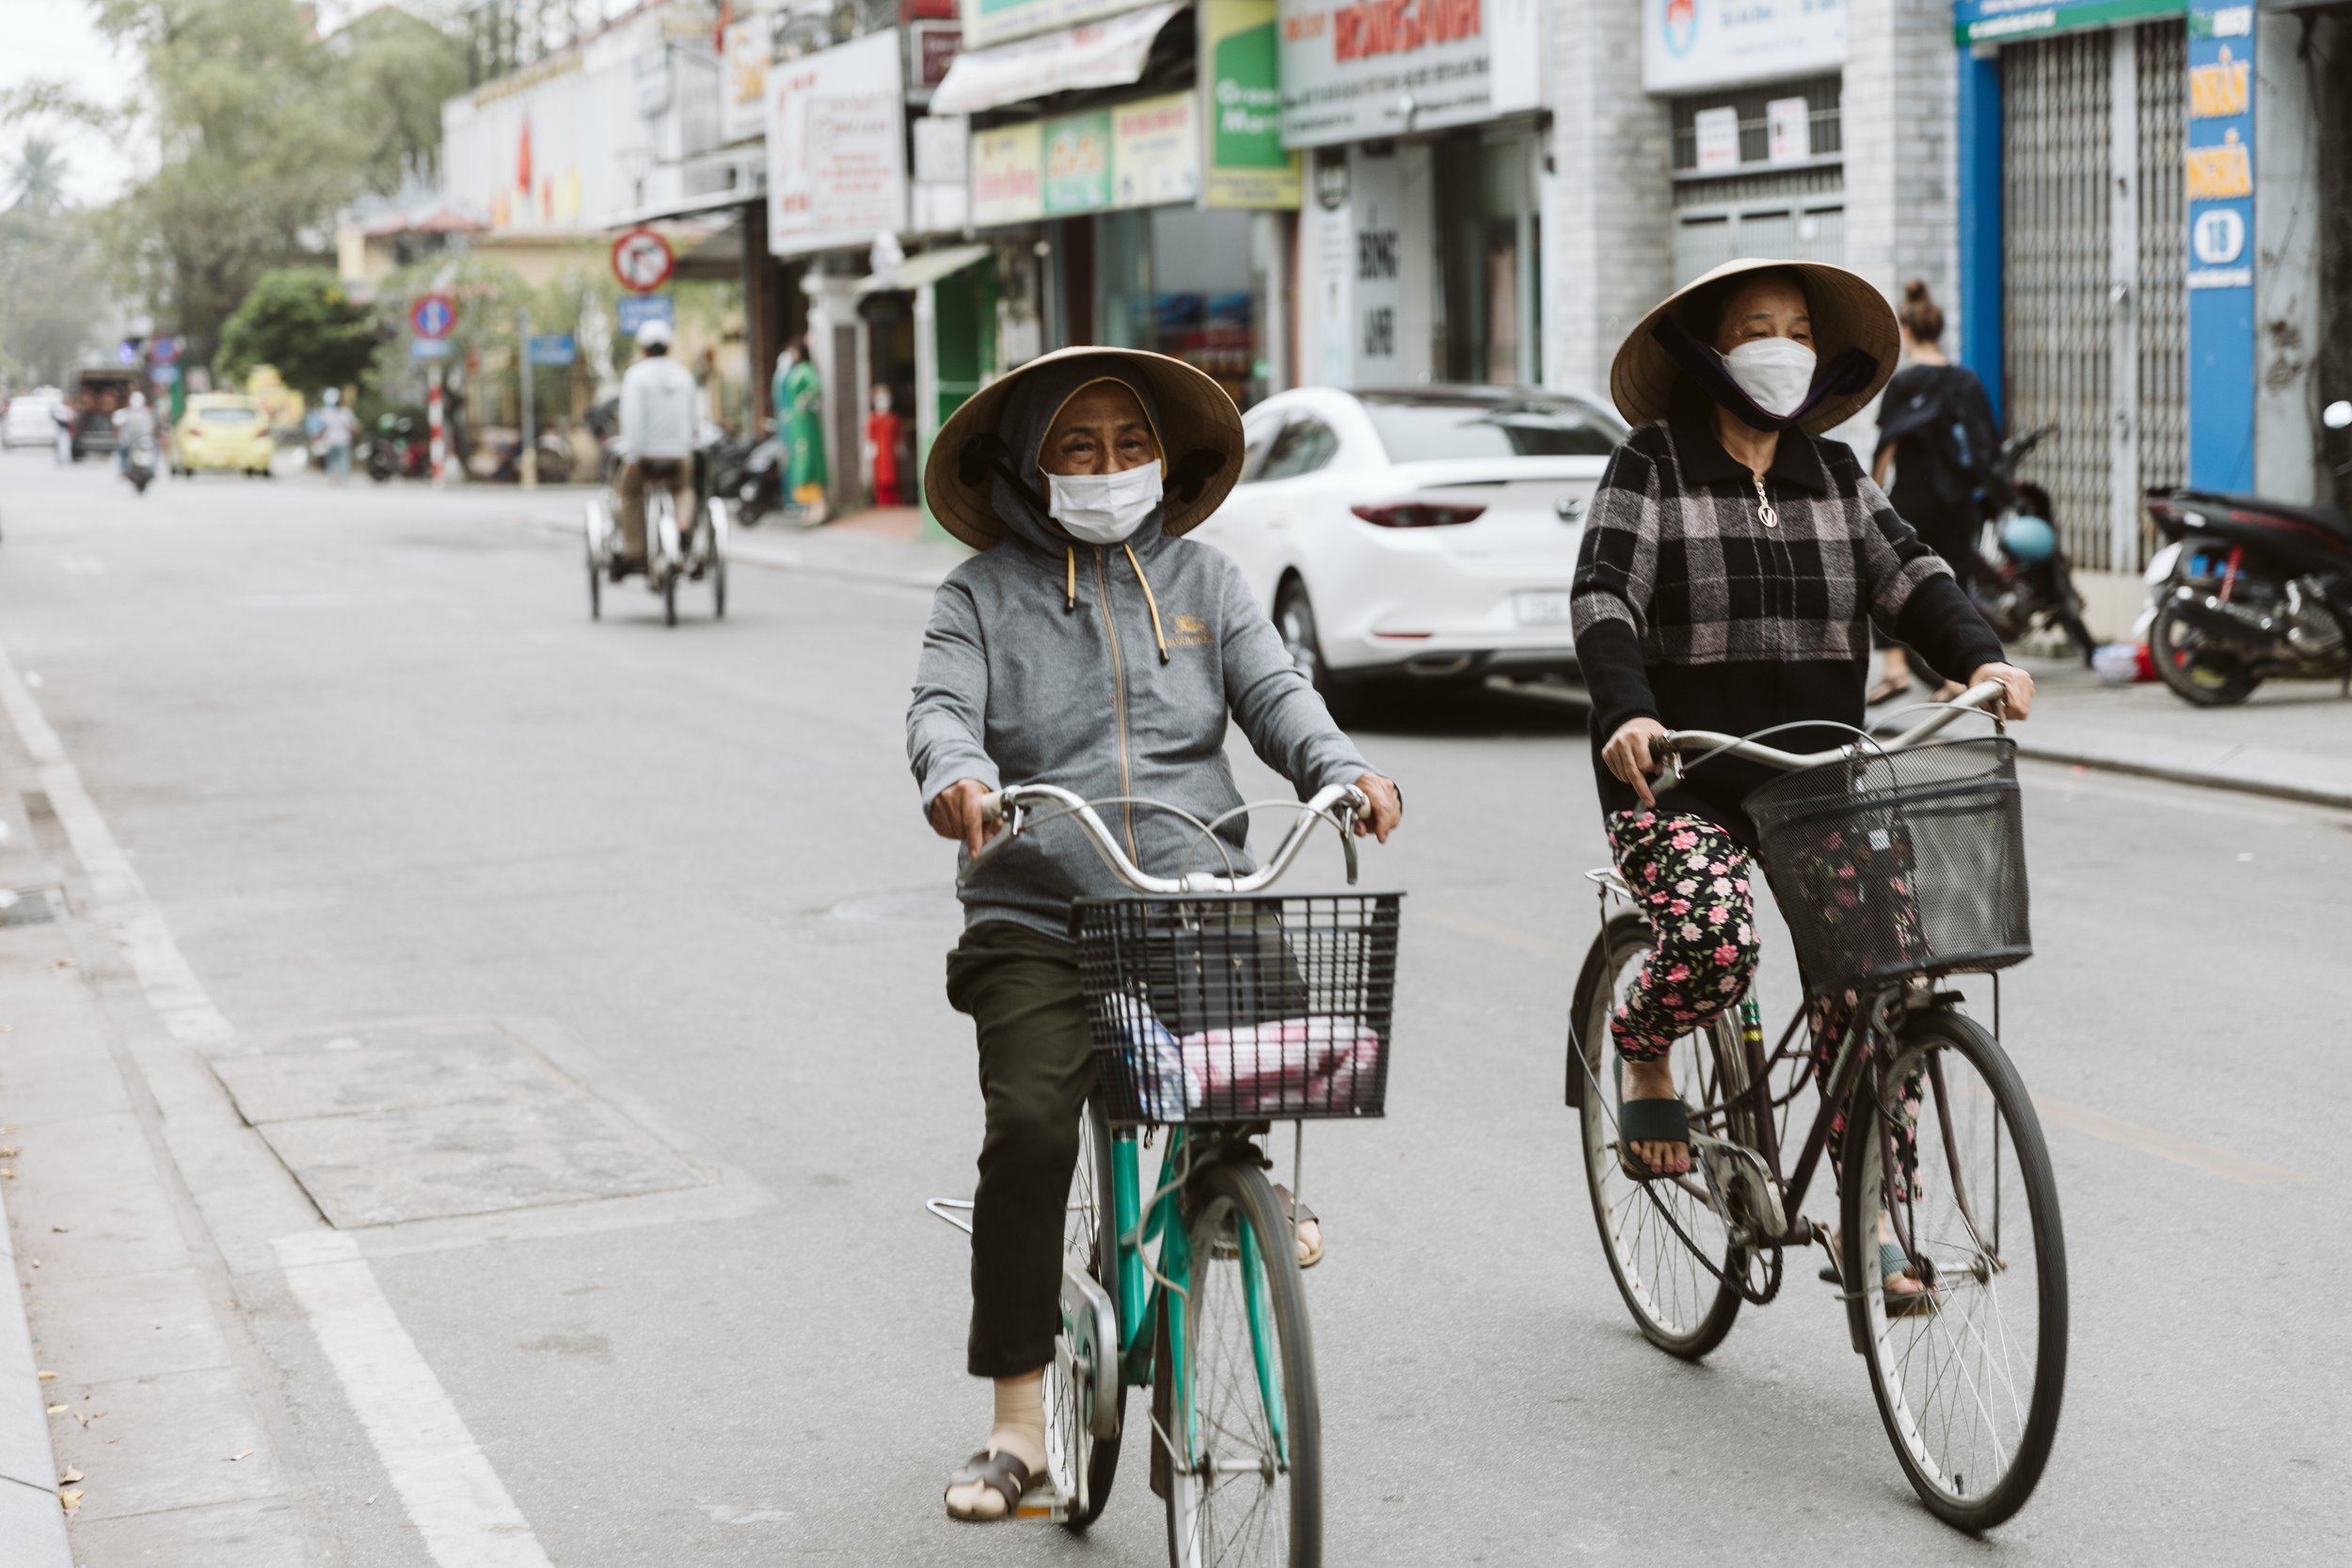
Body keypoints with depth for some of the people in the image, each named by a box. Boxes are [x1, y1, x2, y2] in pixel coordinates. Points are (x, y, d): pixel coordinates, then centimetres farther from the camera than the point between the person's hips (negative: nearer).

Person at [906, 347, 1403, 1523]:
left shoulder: (1202, 580, 15)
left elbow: (1275, 693, 3)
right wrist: (955, 773, -30)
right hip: (1038, 914, -2)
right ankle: (1016, 1428, -6)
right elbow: (942, 704, -6)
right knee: (1028, 1129, -18)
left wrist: (1345, 770, -18)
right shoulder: (985, 591, 9)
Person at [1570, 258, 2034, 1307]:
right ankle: (1641, 1051, 7)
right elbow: (1603, 599, -13)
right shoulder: (1652, 468, -1)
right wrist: (1626, 713, -31)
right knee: (1715, 950, -28)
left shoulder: (1835, 477, 13)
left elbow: (1909, 576, 2)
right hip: (1680, 776, -4)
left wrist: (1982, 659, -18)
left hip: (1816, 775, 4)